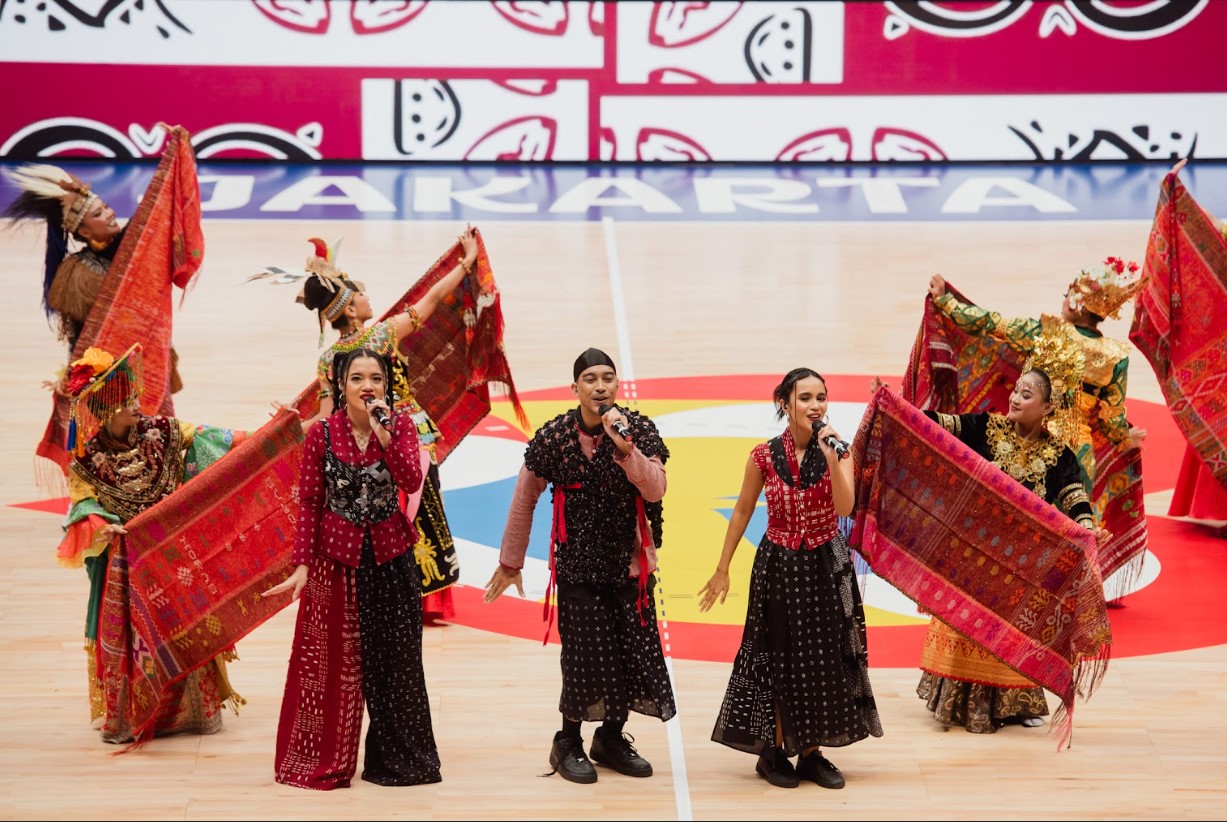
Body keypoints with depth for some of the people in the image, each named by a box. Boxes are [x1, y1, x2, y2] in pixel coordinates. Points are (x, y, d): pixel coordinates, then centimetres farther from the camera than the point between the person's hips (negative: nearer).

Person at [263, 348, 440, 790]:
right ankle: (321, 762, 16)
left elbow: (412, 481, -17)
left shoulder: (401, 425, -3)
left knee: (395, 659, 6)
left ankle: (395, 758, 18)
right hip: (336, 554, -1)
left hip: (390, 554, 1)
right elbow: (309, 504, -4)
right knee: (331, 661, 4)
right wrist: (303, 564, -8)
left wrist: (384, 434, -27)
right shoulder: (322, 434, -6)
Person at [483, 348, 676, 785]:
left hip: (629, 562, 2)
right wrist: (510, 561, 6)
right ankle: (568, 745, 11)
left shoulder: (640, 430, -6)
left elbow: (655, 490, -16)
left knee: (632, 648, 2)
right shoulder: (554, 437, -8)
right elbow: (524, 499, 1)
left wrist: (625, 447, -30)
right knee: (585, 651, -5)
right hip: (578, 563, -2)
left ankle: (612, 737, 21)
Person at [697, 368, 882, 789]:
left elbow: (844, 508, -19)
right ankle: (773, 752, 17)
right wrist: (722, 570, 6)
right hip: (778, 566, -1)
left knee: (823, 659, 5)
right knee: (779, 658, 5)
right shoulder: (764, 456, -7)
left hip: (827, 566, 1)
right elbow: (741, 513, 3)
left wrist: (830, 457, -27)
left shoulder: (838, 450, -6)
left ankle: (811, 752, 16)